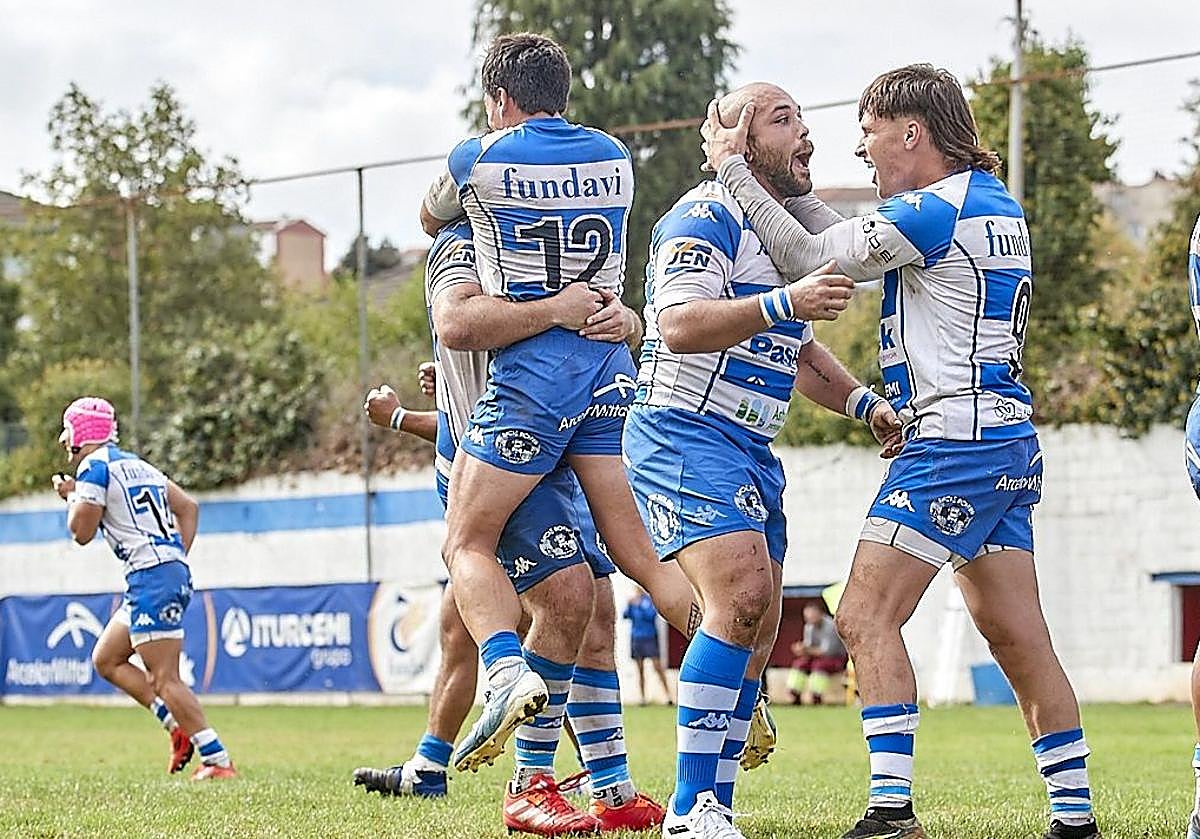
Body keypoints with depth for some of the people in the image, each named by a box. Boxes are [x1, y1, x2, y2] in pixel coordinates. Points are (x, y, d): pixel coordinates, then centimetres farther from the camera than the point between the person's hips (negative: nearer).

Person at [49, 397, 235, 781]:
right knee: (106, 659, 17)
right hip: (174, 570, 10)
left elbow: (82, 531, -6)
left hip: (151, 576, -10)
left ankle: (218, 761, -14)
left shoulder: (95, 467, -4)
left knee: (165, 678, -9)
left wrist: (71, 496, 12)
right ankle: (179, 727, 9)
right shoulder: (137, 465, 22)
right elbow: (188, 507, 25)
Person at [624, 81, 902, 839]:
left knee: (759, 624, 7)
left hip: (751, 450, 10)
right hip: (684, 436, -10)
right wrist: (785, 303, -34)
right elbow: (681, 324, -26)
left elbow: (797, 352, 29)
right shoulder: (705, 217, -12)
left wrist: (864, 402, 13)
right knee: (740, 601, -22)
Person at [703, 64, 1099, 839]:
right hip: (1006, 438, 10)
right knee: (1018, 636, 9)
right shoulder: (995, 204, 16)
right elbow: (850, 245, 23)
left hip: (954, 439, -9)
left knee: (868, 616, -8)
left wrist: (732, 166, 1)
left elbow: (808, 259, -6)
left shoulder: (934, 213, -13)